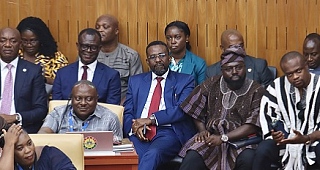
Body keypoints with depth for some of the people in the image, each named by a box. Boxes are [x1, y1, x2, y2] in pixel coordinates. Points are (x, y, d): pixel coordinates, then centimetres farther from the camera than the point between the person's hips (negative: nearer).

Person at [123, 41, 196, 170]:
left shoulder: (185, 81, 14)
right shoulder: (136, 81, 23)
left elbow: (182, 109, -2)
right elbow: (127, 112, 17)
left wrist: (152, 119, -11)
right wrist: (134, 126, -7)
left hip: (168, 132, -2)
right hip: (140, 133, 2)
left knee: (153, 154, -37)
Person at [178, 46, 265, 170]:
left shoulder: (256, 91, 0)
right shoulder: (211, 85, 11)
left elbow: (253, 126, -8)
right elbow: (196, 112, 19)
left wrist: (223, 138, -15)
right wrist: (202, 131, 0)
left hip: (241, 139, -2)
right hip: (211, 137, 2)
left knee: (248, 159, -35)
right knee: (192, 157, -29)